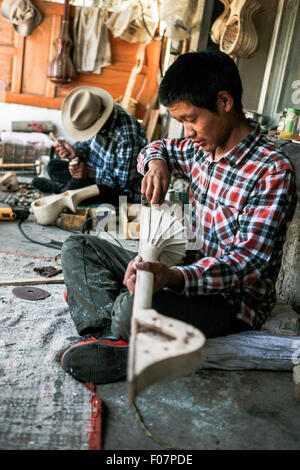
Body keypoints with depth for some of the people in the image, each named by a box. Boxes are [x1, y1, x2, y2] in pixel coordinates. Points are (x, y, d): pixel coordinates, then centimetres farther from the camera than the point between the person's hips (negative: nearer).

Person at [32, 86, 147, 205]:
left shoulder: (127, 136, -33)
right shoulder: (94, 118, -8)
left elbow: (125, 181, -27)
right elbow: (87, 144, 9)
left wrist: (89, 172, -31)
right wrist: (76, 152, -13)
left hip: (126, 192, -8)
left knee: (78, 183, -31)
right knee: (53, 166, 7)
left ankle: (60, 188, -2)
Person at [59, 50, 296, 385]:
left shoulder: (272, 171, -20)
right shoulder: (201, 148, 4)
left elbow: (249, 263, -26)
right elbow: (157, 148, 25)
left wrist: (174, 278, -42)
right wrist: (156, 162, -1)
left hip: (235, 300, -8)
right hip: (194, 267, 9)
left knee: (134, 308, -39)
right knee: (77, 248, 4)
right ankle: (115, 325, -18)